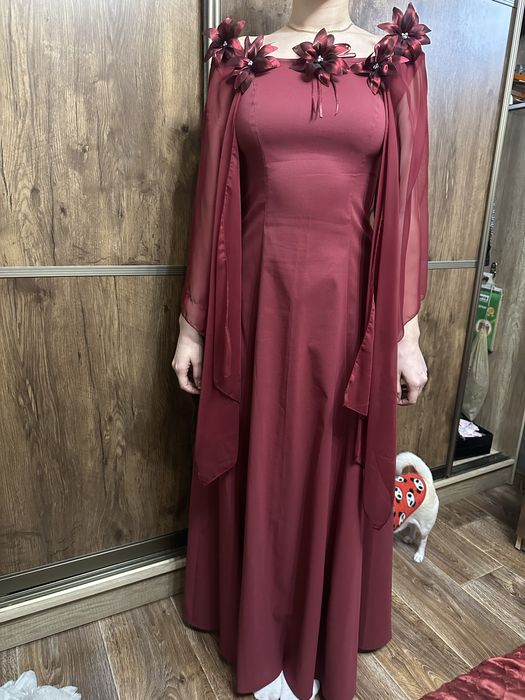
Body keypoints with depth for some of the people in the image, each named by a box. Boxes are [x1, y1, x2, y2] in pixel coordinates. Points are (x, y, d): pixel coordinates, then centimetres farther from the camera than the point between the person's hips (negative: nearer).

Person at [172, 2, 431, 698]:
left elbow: (408, 201, 4)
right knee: (260, 472, 12)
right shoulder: (241, 62, 9)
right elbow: (213, 200, 6)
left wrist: (407, 333, 1)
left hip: (347, 300, 0)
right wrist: (192, 324, 5)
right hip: (259, 297, 1)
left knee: (333, 474, 12)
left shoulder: (396, 62, 8)